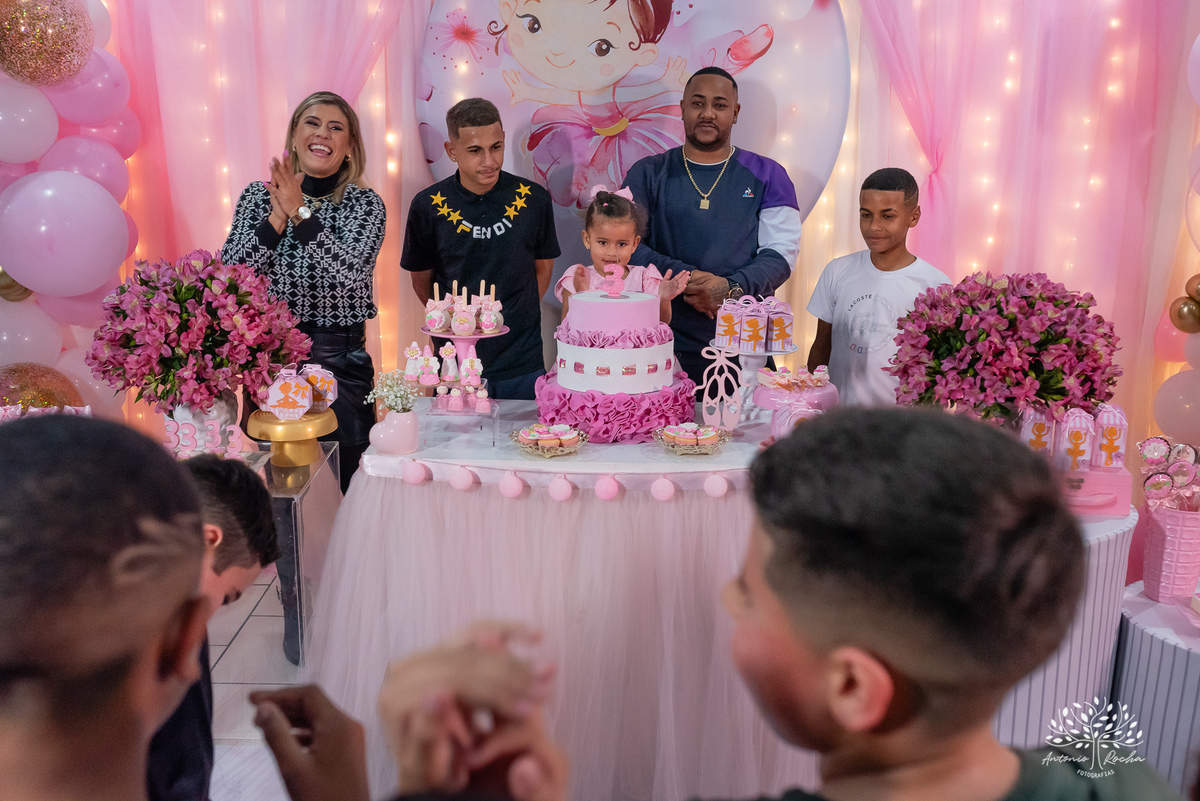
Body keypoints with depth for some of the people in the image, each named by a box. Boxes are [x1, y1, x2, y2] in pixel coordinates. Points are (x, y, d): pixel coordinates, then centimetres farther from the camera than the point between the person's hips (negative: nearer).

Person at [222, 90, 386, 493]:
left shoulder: (365, 203, -3)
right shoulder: (257, 195, 4)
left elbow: (351, 274, -20)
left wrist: (299, 211, -22)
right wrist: (276, 218, -17)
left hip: (339, 364, -2)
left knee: (339, 486, 7)